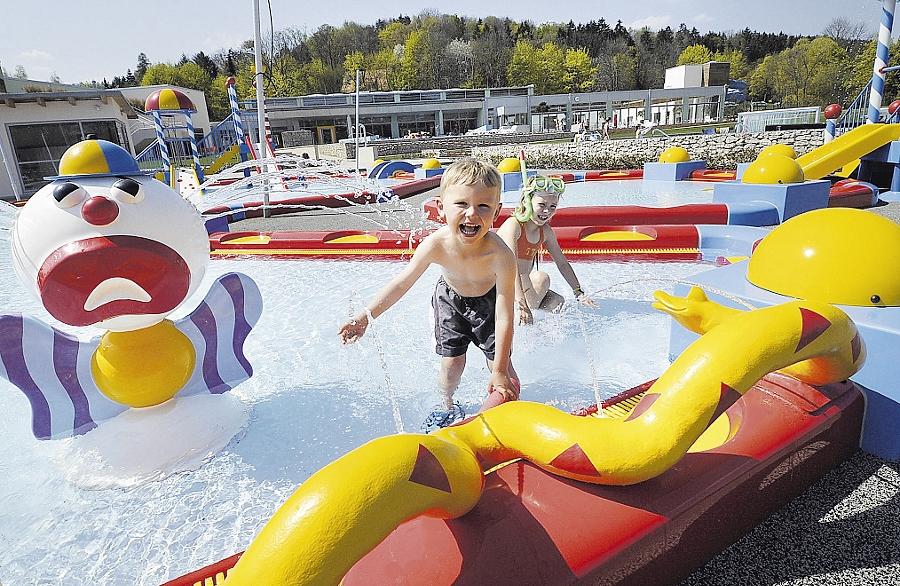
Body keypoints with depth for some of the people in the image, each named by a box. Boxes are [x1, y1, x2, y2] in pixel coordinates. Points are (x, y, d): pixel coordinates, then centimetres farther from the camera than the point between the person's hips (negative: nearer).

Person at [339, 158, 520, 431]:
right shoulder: (436, 244, -36)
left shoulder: (500, 255, -42)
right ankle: (448, 406, 38)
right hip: (450, 299, 2)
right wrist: (365, 316, -21)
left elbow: (504, 315, -35)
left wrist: (500, 371, -30)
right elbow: (402, 283, -20)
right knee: (451, 362, 6)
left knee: (501, 365, 2)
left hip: (487, 301, -1)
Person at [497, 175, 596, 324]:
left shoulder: (546, 231, 3)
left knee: (557, 302, -10)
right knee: (541, 278, -28)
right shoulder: (513, 225, -21)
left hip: (523, 284, 7)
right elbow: (512, 267, -32)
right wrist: (522, 305, -40)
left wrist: (579, 293, 5)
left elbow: (562, 263, 11)